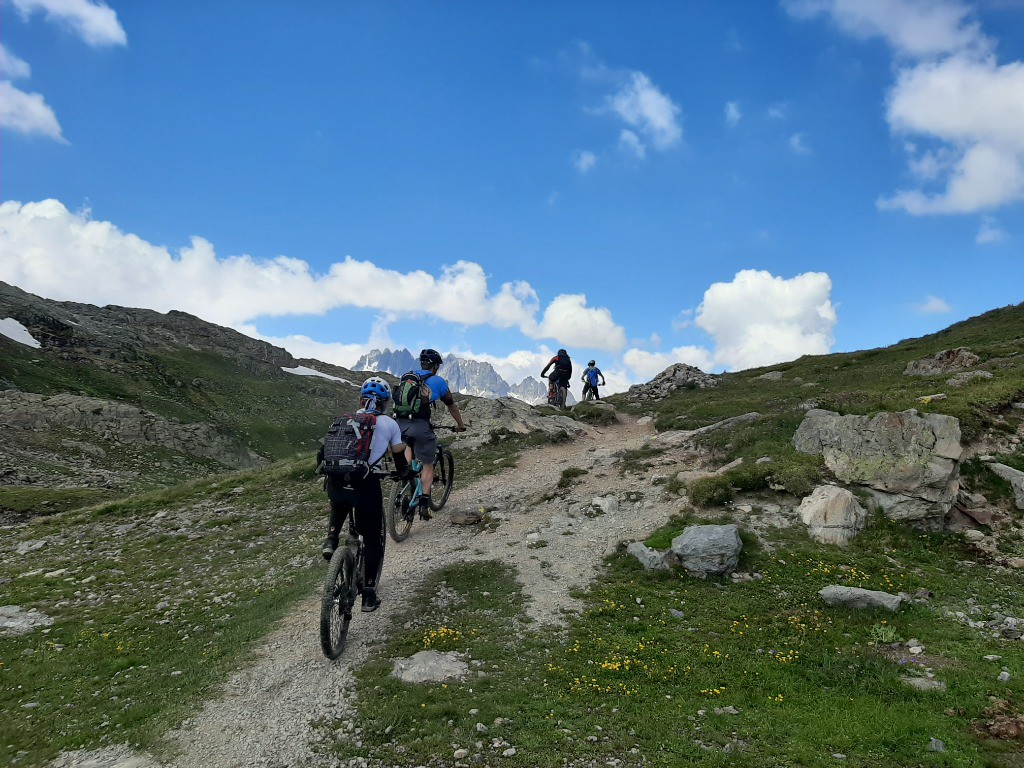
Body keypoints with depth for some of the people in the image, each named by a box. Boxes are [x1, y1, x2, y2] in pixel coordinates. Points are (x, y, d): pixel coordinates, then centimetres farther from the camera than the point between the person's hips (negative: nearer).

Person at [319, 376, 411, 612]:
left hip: (335, 484, 3)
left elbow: (323, 453, 19)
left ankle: (331, 540, 16)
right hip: (366, 487, -3)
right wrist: (405, 473, 36)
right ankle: (369, 595, 13)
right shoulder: (389, 424, 6)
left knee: (339, 505, 40)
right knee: (373, 540, 14)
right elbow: (400, 458, 15)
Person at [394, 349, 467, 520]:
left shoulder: (406, 377, 20)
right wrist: (460, 425, 32)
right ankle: (424, 504, 1)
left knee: (410, 445, 35)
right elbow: (451, 405, 18)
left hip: (400, 424, 4)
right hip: (420, 425, -4)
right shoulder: (437, 381, 8)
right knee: (427, 465, 10)